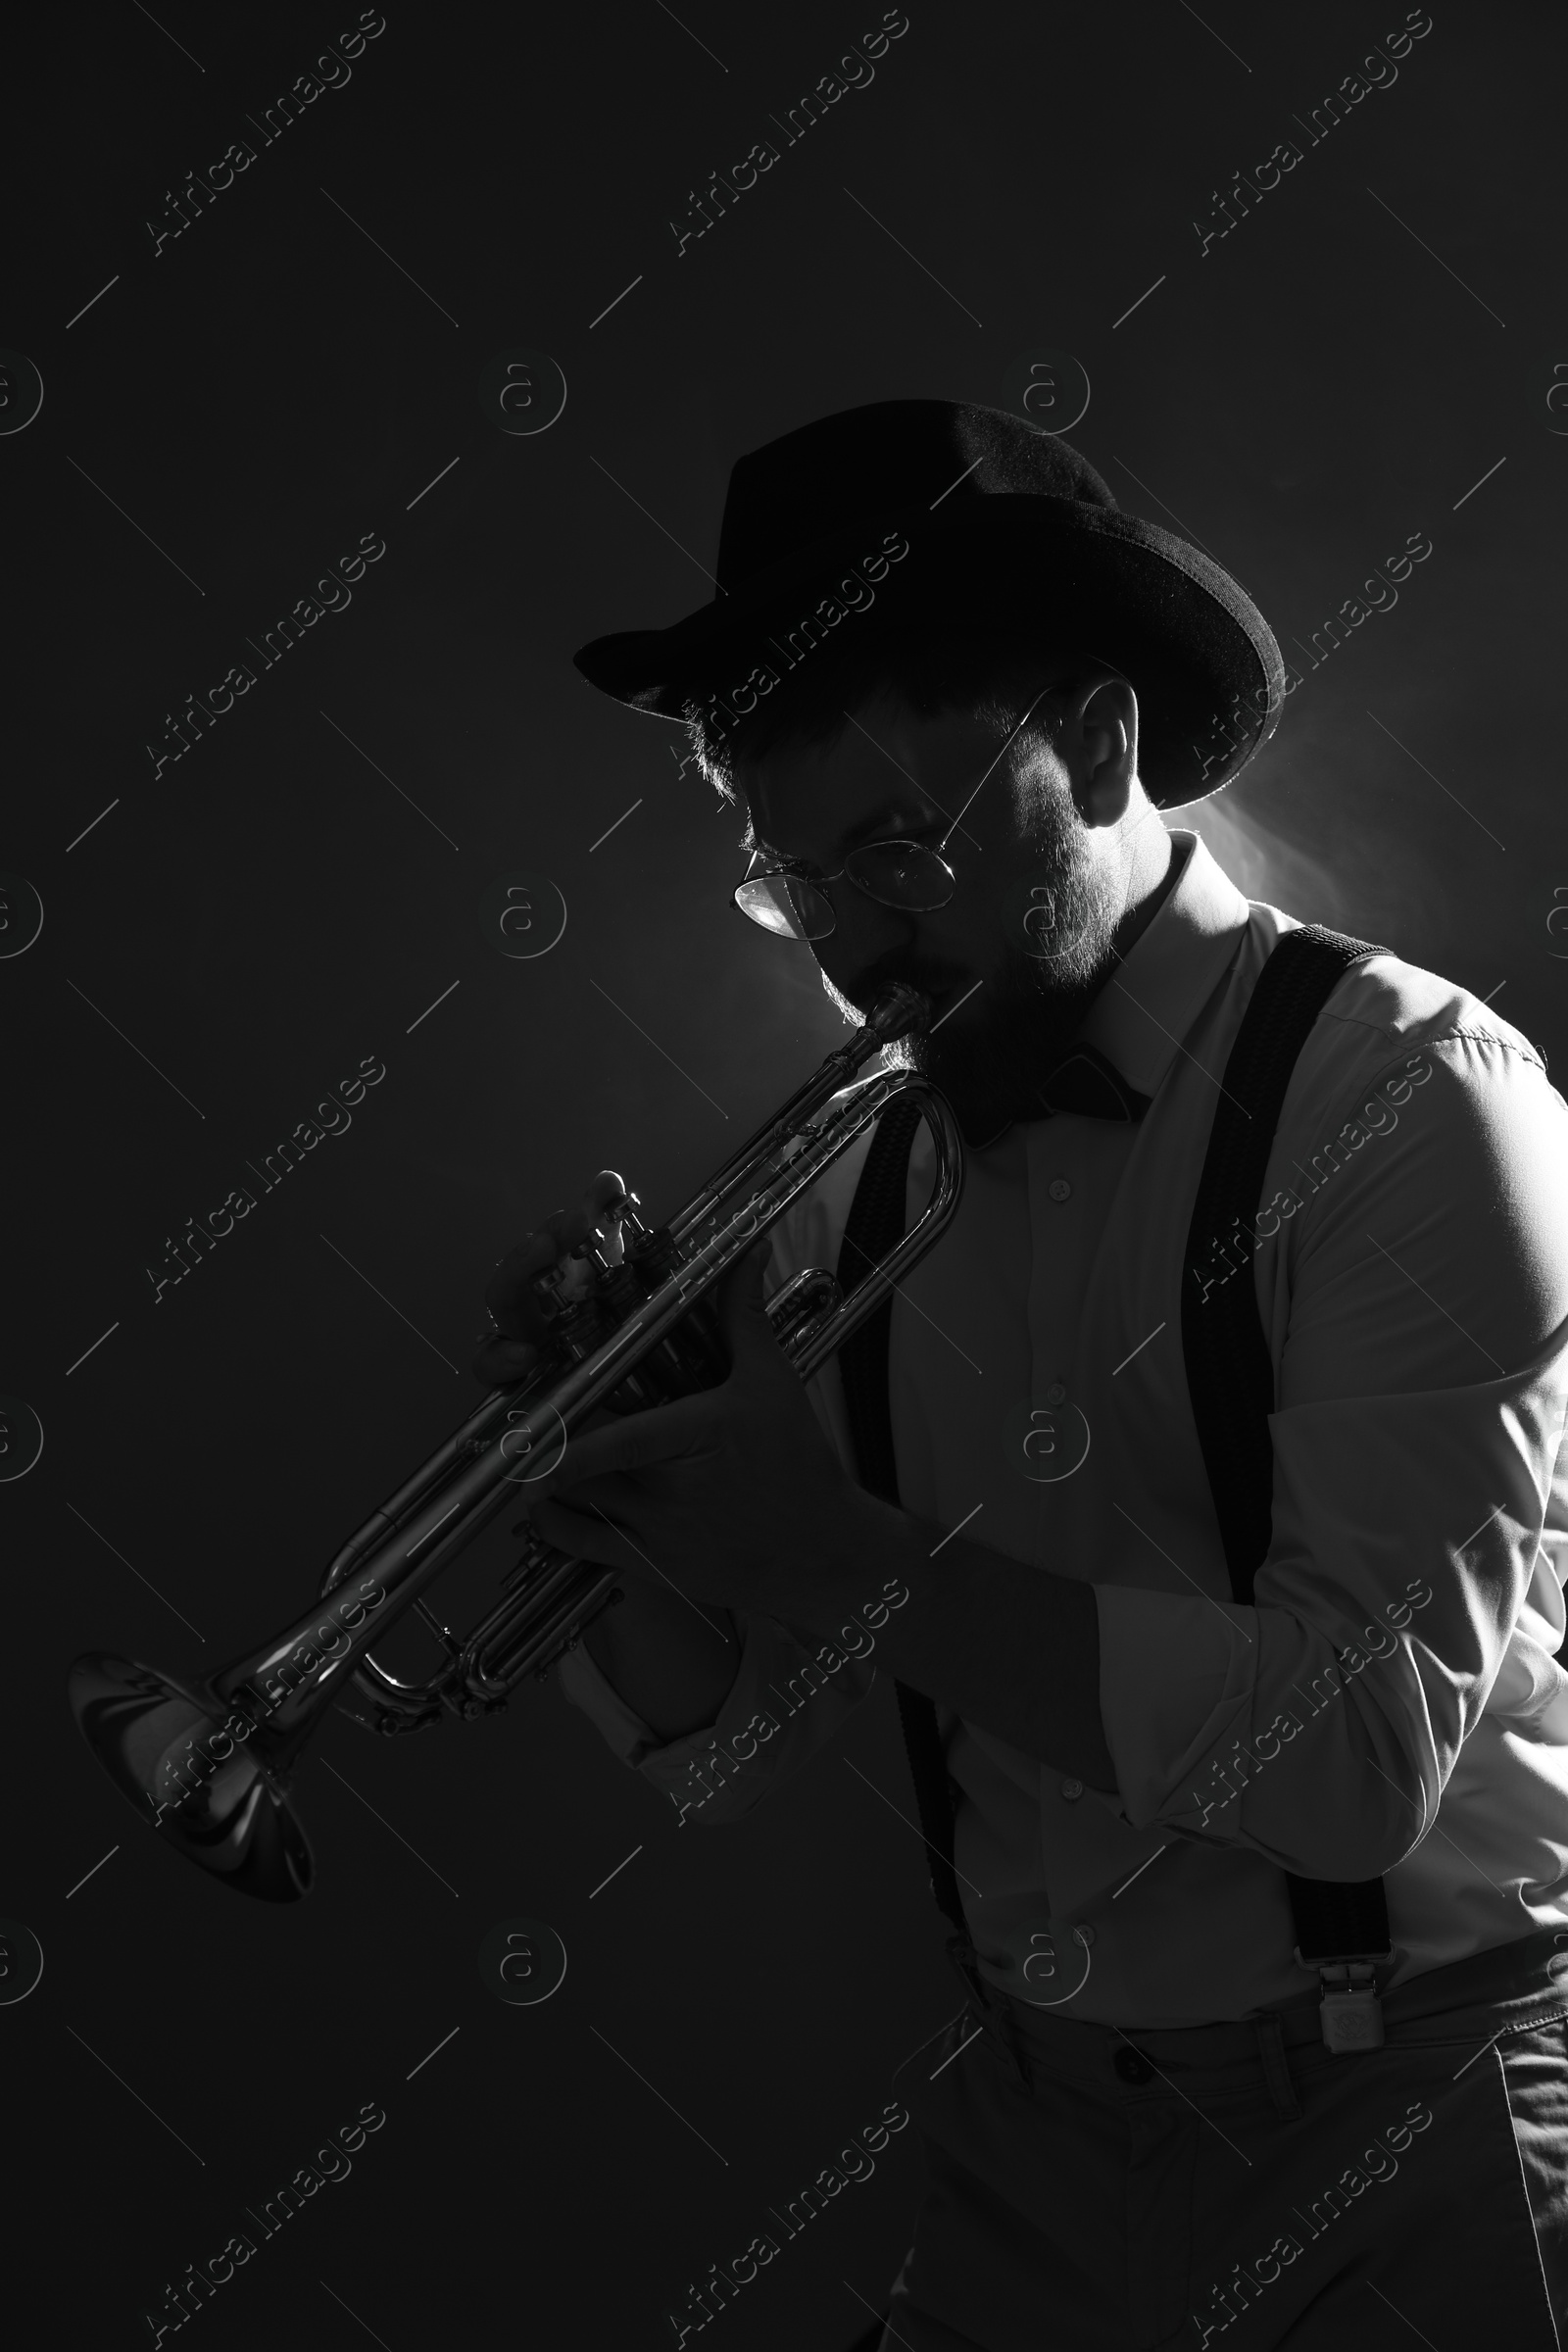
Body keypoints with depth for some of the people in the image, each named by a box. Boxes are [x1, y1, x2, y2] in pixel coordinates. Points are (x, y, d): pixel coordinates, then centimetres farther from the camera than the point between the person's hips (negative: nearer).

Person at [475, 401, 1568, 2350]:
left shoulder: (1404, 1094, -15)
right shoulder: (859, 1199, 0)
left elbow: (1371, 1742, -23)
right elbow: (724, 1758, 3)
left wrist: (856, 1562, -24)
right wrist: (615, 1456, -13)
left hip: (1399, 2127, -4)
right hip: (1031, 2146, 5)